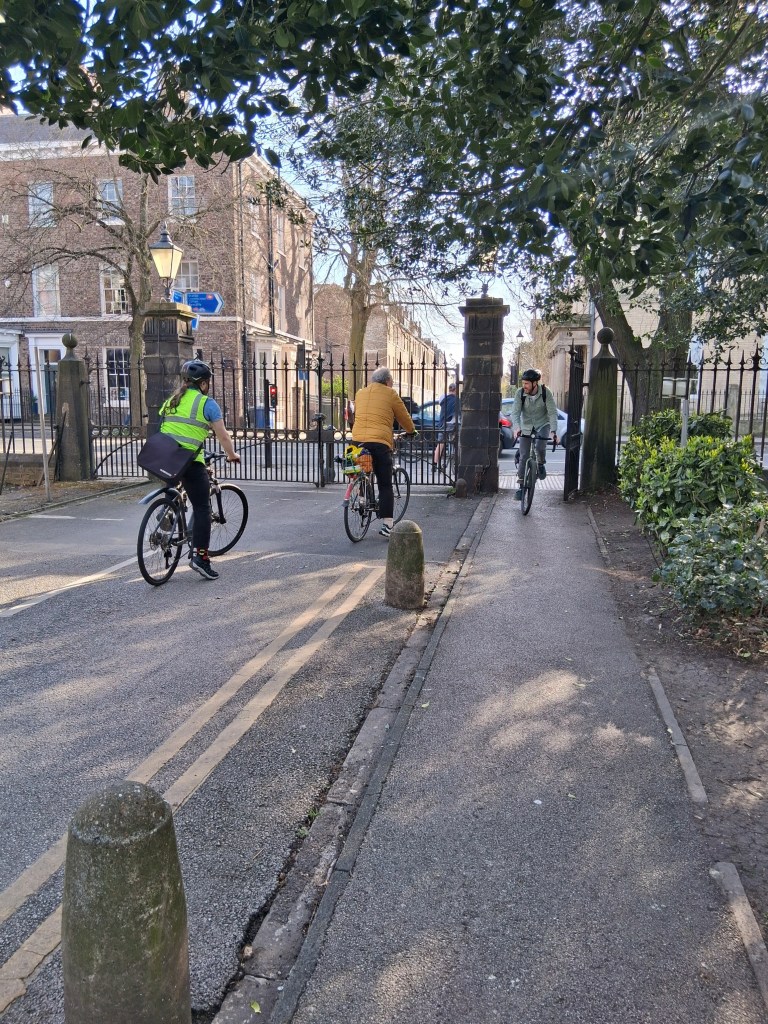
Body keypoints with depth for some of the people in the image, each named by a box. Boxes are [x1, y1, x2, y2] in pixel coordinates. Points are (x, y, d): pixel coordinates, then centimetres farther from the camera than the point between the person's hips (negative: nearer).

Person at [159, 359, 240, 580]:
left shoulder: (171, 400, 17)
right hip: (190, 461, -6)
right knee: (202, 508, -1)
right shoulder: (207, 403, -2)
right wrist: (232, 455, 14)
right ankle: (200, 556, -6)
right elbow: (223, 436, -2)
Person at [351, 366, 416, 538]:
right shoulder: (390, 394, 4)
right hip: (380, 442, -4)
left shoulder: (360, 393, 17)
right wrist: (411, 431, 32)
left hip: (357, 440, 4)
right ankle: (387, 525, -3)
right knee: (385, 486, 0)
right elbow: (404, 417, 12)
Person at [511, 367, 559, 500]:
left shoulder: (546, 392, -19)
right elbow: (515, 413, -21)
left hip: (542, 425, -1)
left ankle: (541, 465, 3)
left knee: (540, 446, -29)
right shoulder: (520, 393, -16)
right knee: (523, 457, -4)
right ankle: (520, 485, 7)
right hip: (526, 427, 1)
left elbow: (552, 413, -20)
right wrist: (517, 428, -39)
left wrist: (554, 431, -31)